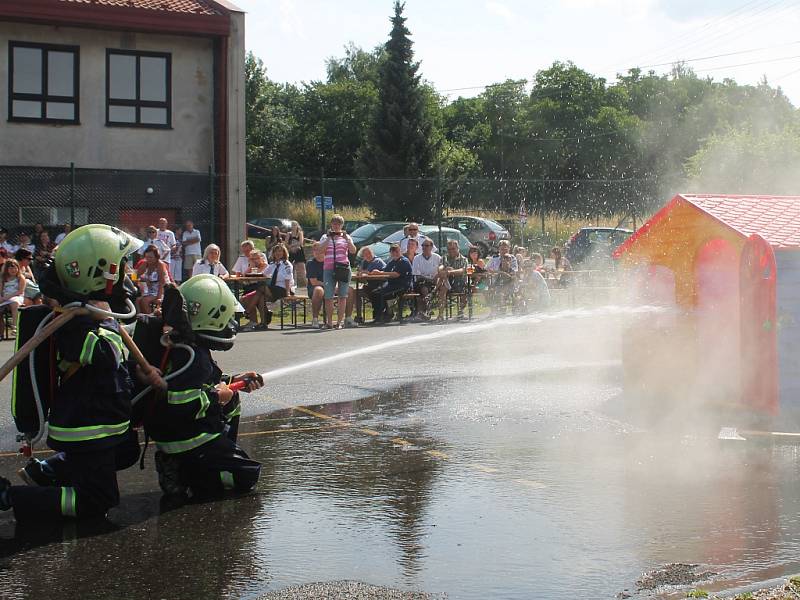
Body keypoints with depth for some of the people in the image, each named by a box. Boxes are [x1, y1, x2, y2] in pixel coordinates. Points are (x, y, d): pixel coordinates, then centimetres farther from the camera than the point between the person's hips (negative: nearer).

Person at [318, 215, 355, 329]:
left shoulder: (346, 237, 12)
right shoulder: (325, 237, 13)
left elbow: (353, 251, -1)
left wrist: (346, 238, -9)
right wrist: (328, 238, -6)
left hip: (343, 268, 0)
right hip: (329, 269, 0)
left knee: (343, 296, 0)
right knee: (328, 297, -5)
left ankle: (340, 321, 3)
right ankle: (329, 322, 2)